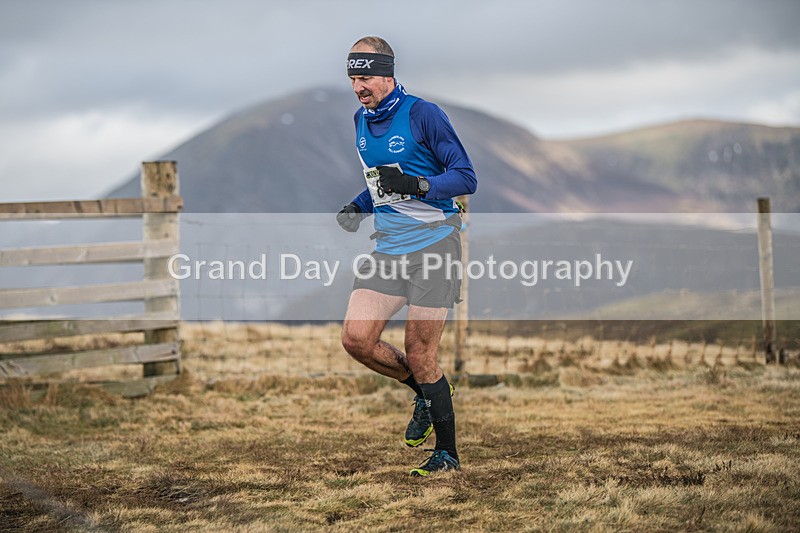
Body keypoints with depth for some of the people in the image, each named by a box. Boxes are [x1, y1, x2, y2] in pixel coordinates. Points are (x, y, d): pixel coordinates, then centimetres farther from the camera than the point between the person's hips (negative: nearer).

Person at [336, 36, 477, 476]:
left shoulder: (422, 114, -10)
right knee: (356, 338, -8)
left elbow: (466, 178, -10)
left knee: (420, 357, -7)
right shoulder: (362, 120, 12)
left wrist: (416, 185, -25)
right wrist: (358, 207, 8)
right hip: (388, 247, 7)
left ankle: (447, 455, 9)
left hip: (433, 244, -7)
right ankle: (424, 393, 18)